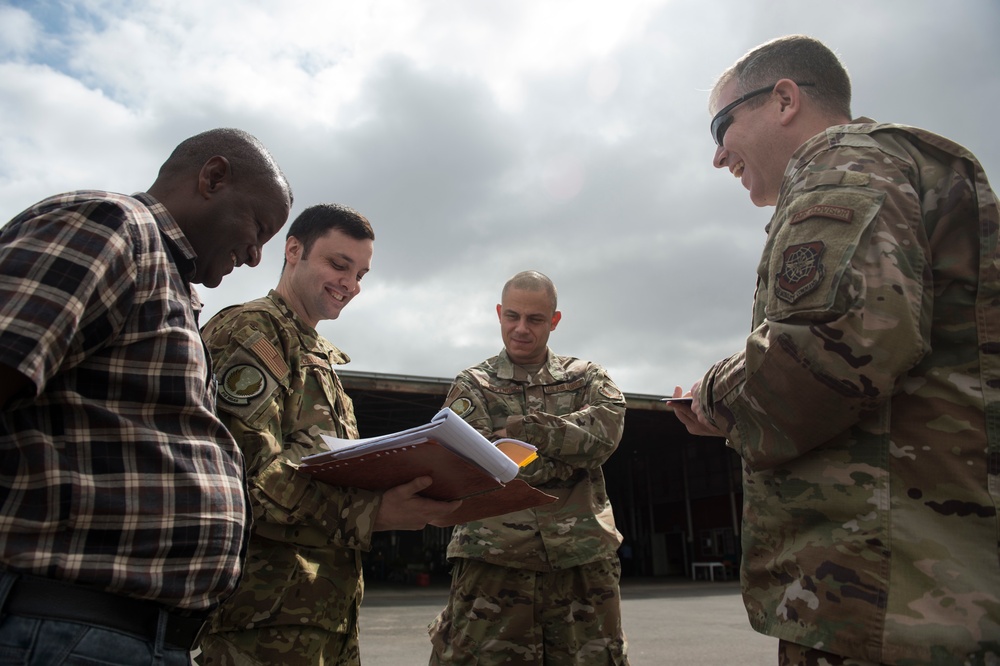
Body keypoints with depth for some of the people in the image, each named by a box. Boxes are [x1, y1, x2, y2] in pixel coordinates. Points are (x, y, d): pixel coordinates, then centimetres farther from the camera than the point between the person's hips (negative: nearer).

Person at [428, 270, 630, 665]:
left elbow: (607, 428, -6)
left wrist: (520, 430, -12)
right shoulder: (471, 387, 10)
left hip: (584, 560, 2)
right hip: (494, 561, -1)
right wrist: (574, 449, -10)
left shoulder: (587, 378, 16)